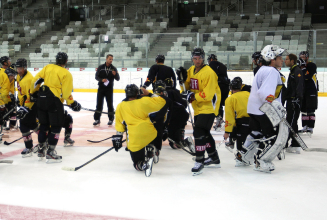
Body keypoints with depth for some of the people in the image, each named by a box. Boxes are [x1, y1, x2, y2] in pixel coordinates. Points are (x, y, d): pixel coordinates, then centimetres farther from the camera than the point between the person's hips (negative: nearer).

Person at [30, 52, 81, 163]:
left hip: (41, 98, 6)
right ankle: (50, 152, -2)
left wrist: (32, 92, 23)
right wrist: (72, 103, 3)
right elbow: (66, 92, -10)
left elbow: (35, 80, 9)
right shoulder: (66, 74, -5)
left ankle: (41, 149, 28)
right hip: (54, 100, -6)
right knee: (56, 126, 2)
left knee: (44, 124, 18)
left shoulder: (47, 67, 9)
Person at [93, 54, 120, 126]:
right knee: (99, 104, 2)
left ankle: (111, 119, 13)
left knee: (110, 104, 3)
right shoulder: (100, 67, 2)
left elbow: (118, 79, -1)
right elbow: (96, 76, 2)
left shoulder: (113, 68, 2)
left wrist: (115, 74, -22)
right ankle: (97, 119, 9)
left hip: (109, 89, 0)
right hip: (101, 88, 0)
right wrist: (101, 80, -17)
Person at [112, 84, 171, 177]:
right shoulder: (144, 101, 3)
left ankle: (144, 163, -26)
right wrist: (149, 94, 18)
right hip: (149, 133, 0)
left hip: (134, 140, 0)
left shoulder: (120, 106, 8)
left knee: (137, 164, 13)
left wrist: (117, 137, 18)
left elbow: (119, 124, 10)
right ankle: (151, 148, 2)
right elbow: (162, 101, 8)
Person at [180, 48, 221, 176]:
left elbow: (208, 94, -24)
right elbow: (189, 87, 15)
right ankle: (214, 159, 35)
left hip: (208, 107, -9)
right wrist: (184, 79, -4)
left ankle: (199, 162, -7)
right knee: (204, 133, 19)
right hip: (198, 107, 9)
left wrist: (193, 96, -28)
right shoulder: (191, 70, 7)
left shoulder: (208, 72, -19)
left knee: (199, 132, -16)